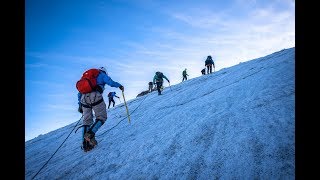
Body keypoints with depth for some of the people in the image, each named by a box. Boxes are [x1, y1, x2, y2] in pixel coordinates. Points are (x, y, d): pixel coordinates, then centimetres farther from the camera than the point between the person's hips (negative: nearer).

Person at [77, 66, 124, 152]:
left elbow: (80, 93, 30)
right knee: (101, 118, 5)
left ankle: (85, 144, 4)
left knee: (86, 121, 11)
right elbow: (111, 83, -1)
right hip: (95, 97, -6)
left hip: (84, 98, 6)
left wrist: (80, 105, 30)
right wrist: (120, 86, 18)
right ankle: (90, 134, -17)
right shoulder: (102, 74, 18)